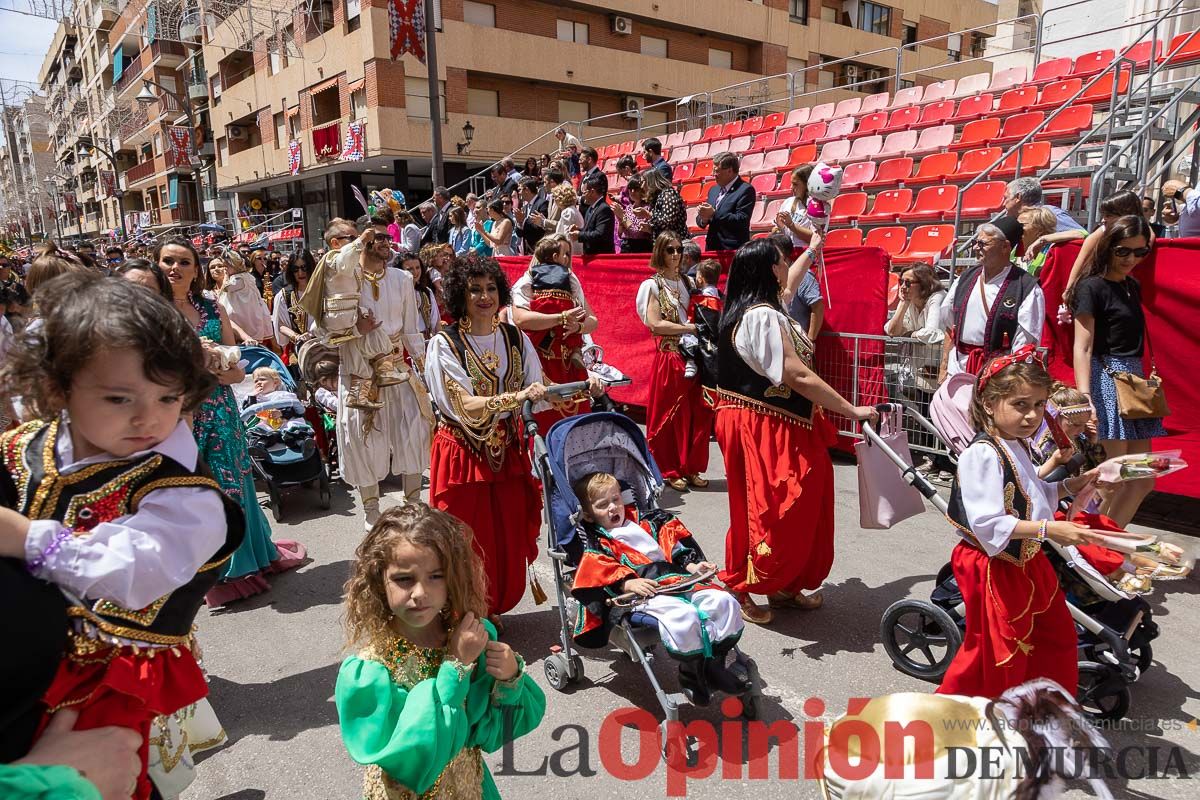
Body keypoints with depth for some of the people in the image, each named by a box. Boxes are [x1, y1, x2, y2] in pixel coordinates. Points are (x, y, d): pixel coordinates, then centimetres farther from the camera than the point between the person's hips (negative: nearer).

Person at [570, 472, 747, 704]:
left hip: (677, 578, 7)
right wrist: (629, 583, -23)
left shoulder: (644, 525, 30)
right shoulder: (596, 544, 12)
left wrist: (692, 566, 8)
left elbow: (673, 546, 26)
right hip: (643, 592, -6)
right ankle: (691, 672, -12)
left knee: (723, 601, -14)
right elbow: (595, 571, -7)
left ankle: (714, 663, -3)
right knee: (683, 615, -35)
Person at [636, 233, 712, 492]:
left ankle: (691, 468, 15)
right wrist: (690, 328, -12)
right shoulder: (653, 285, 0)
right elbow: (655, 323, -11)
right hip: (668, 357, -5)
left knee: (697, 414, 3)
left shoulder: (688, 282, 16)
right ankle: (670, 471, 12)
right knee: (671, 415, -1)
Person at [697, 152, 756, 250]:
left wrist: (714, 214, -18)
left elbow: (742, 220, -17)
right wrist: (704, 219, -5)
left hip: (733, 250, -7)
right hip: (712, 247, 7)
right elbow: (700, 221, 19)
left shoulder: (745, 190, -6)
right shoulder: (713, 190, 17)